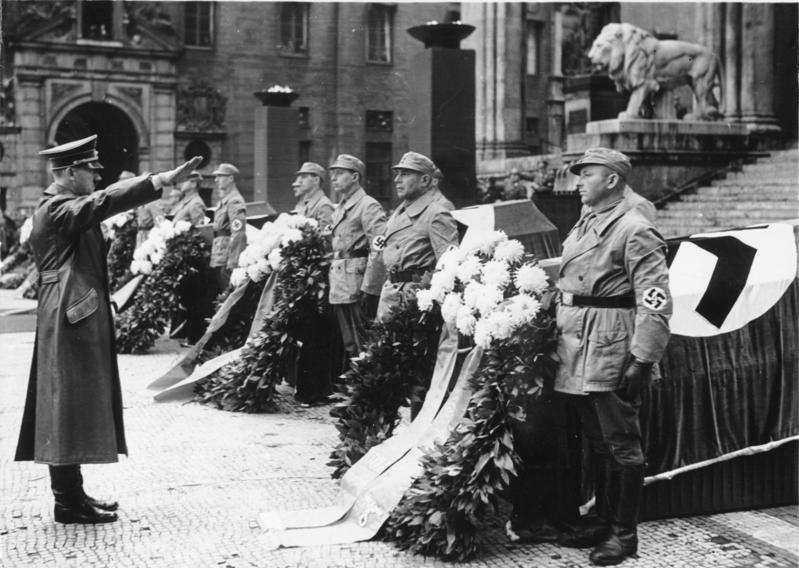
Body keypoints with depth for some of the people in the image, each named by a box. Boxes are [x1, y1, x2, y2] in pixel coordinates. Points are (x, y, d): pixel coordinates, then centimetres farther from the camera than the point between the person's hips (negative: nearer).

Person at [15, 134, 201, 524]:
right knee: (70, 406, -6)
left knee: (74, 410, 14)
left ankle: (71, 493, 21)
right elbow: (102, 202, -28)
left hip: (77, 320, 11)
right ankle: (69, 503, -1)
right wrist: (161, 181, -34)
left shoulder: (62, 208, 19)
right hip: (70, 320, -11)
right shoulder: (56, 209, -15)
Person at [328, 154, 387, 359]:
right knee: (350, 348, 12)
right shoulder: (339, 209, 19)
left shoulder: (369, 206, -9)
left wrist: (369, 290, -22)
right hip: (339, 290, 9)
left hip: (358, 289, -9)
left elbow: (379, 252, -17)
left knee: (363, 348, -6)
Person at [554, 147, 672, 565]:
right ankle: (602, 522, 27)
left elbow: (656, 301, -17)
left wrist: (642, 360, -21)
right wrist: (560, 342, 20)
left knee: (621, 444, 0)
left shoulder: (635, 229, -12)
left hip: (612, 350, -9)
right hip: (578, 351, 9)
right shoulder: (587, 222, 15)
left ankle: (624, 534, 10)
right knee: (597, 441, 16)